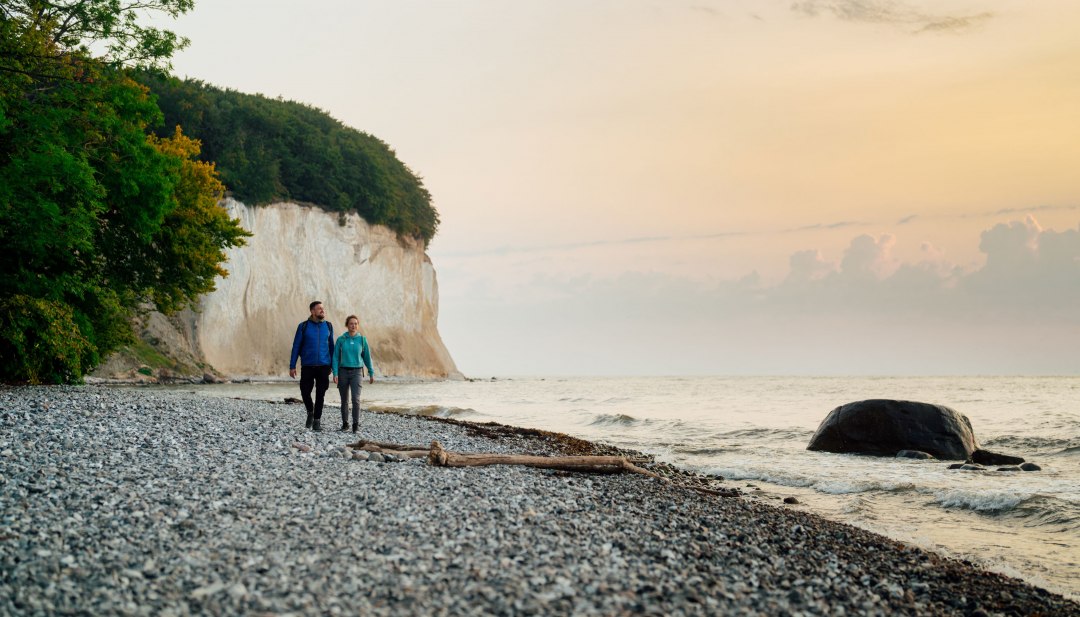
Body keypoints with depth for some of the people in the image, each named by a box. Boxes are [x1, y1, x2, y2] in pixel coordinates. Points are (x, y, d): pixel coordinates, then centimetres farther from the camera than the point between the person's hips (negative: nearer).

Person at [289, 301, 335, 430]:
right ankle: (310, 412, 28)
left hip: (323, 366, 1)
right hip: (307, 366, -1)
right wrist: (292, 366, -3)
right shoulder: (303, 326, -2)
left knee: (320, 394, 0)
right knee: (305, 392, -2)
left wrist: (332, 366, 12)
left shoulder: (328, 326, 5)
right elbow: (296, 346, 0)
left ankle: (317, 421, 9)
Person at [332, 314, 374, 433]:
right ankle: (345, 423, 22)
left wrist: (371, 373, 9)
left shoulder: (362, 339, 0)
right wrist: (335, 374, -11)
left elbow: (367, 357, 7)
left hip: (356, 372, -1)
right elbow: (336, 357, -2)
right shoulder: (341, 340, -2)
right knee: (344, 400, 8)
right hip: (343, 372, 1)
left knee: (356, 399, -15)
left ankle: (356, 424, -7)